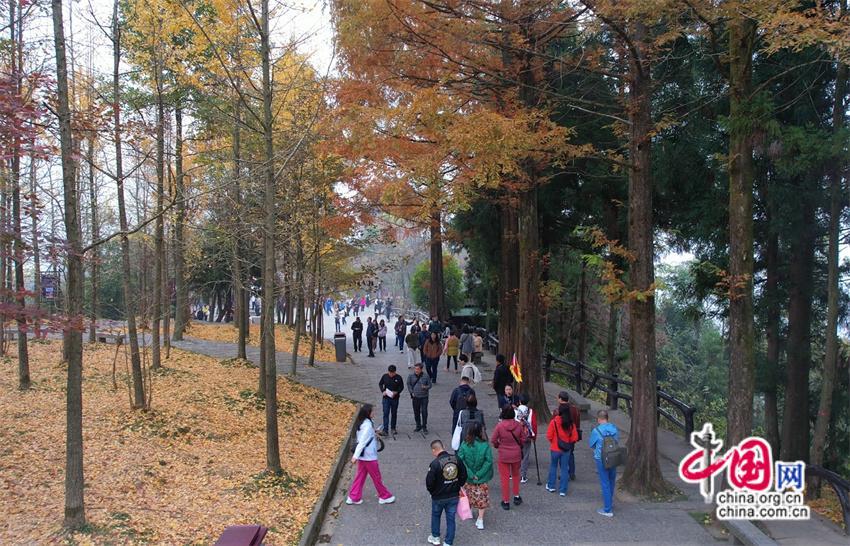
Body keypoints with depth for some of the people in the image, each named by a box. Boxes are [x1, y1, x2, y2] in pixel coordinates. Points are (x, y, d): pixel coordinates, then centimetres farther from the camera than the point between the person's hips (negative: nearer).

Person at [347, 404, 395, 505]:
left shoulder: (361, 423, 3)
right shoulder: (368, 425, -24)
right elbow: (362, 441, -26)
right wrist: (355, 456, -26)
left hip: (362, 456, 8)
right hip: (369, 456, -8)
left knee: (360, 476, 15)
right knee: (377, 477, 7)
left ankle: (354, 497, 18)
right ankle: (385, 497, 22)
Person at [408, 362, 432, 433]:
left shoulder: (426, 376, -3)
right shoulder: (411, 376, 0)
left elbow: (429, 385, 4)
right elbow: (409, 384, 8)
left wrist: (426, 387, -17)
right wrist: (412, 392, -1)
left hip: (424, 397, -2)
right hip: (415, 397, 2)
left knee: (424, 412, -2)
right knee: (416, 412, 9)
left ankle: (424, 427, 12)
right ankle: (418, 426, 24)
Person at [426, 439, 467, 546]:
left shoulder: (435, 463, -22)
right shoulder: (456, 459, -8)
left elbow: (429, 482, -18)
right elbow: (464, 476, 2)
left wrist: (432, 492, 1)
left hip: (438, 497, -3)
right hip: (454, 496, 3)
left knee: (435, 516, 22)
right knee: (451, 519, 13)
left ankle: (435, 537, 37)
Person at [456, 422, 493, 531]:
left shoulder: (464, 445, -16)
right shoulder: (485, 445, -18)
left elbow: (460, 460, -18)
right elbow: (489, 461, -20)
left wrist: (470, 474, -13)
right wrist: (479, 474, -14)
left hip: (468, 477, 1)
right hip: (482, 478, -1)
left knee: (468, 495, 24)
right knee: (482, 497, 14)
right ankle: (480, 519, 15)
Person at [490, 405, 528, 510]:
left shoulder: (500, 426, -18)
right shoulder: (518, 425, -11)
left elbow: (493, 441, -12)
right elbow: (523, 440, -1)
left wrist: (498, 445, 9)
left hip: (503, 455, -2)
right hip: (516, 454, 3)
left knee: (505, 478, 9)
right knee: (515, 475, 25)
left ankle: (506, 501, 15)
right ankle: (516, 496, 35)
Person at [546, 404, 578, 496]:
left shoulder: (554, 422, -17)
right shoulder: (571, 423, -9)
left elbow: (549, 436, -13)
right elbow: (575, 438, -5)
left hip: (555, 448, -1)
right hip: (566, 450, 2)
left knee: (553, 466, 18)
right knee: (565, 469, 10)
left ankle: (551, 486, 29)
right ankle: (563, 490, 12)